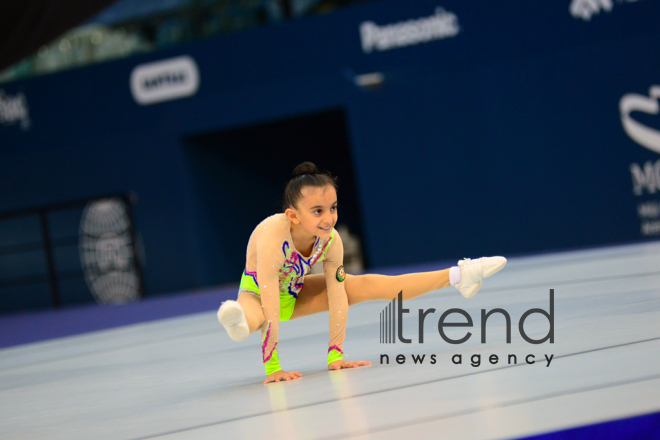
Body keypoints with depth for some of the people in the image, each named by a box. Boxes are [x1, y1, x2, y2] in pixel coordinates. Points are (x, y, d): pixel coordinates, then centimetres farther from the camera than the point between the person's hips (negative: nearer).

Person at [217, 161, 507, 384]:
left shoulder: (331, 241, -23)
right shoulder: (272, 237, -40)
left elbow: (337, 296, -16)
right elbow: (269, 305, -42)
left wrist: (336, 355, -18)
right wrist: (272, 368, -43)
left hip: (294, 295, 5)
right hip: (257, 296, -5)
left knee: (367, 286, 2)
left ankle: (458, 276, 11)